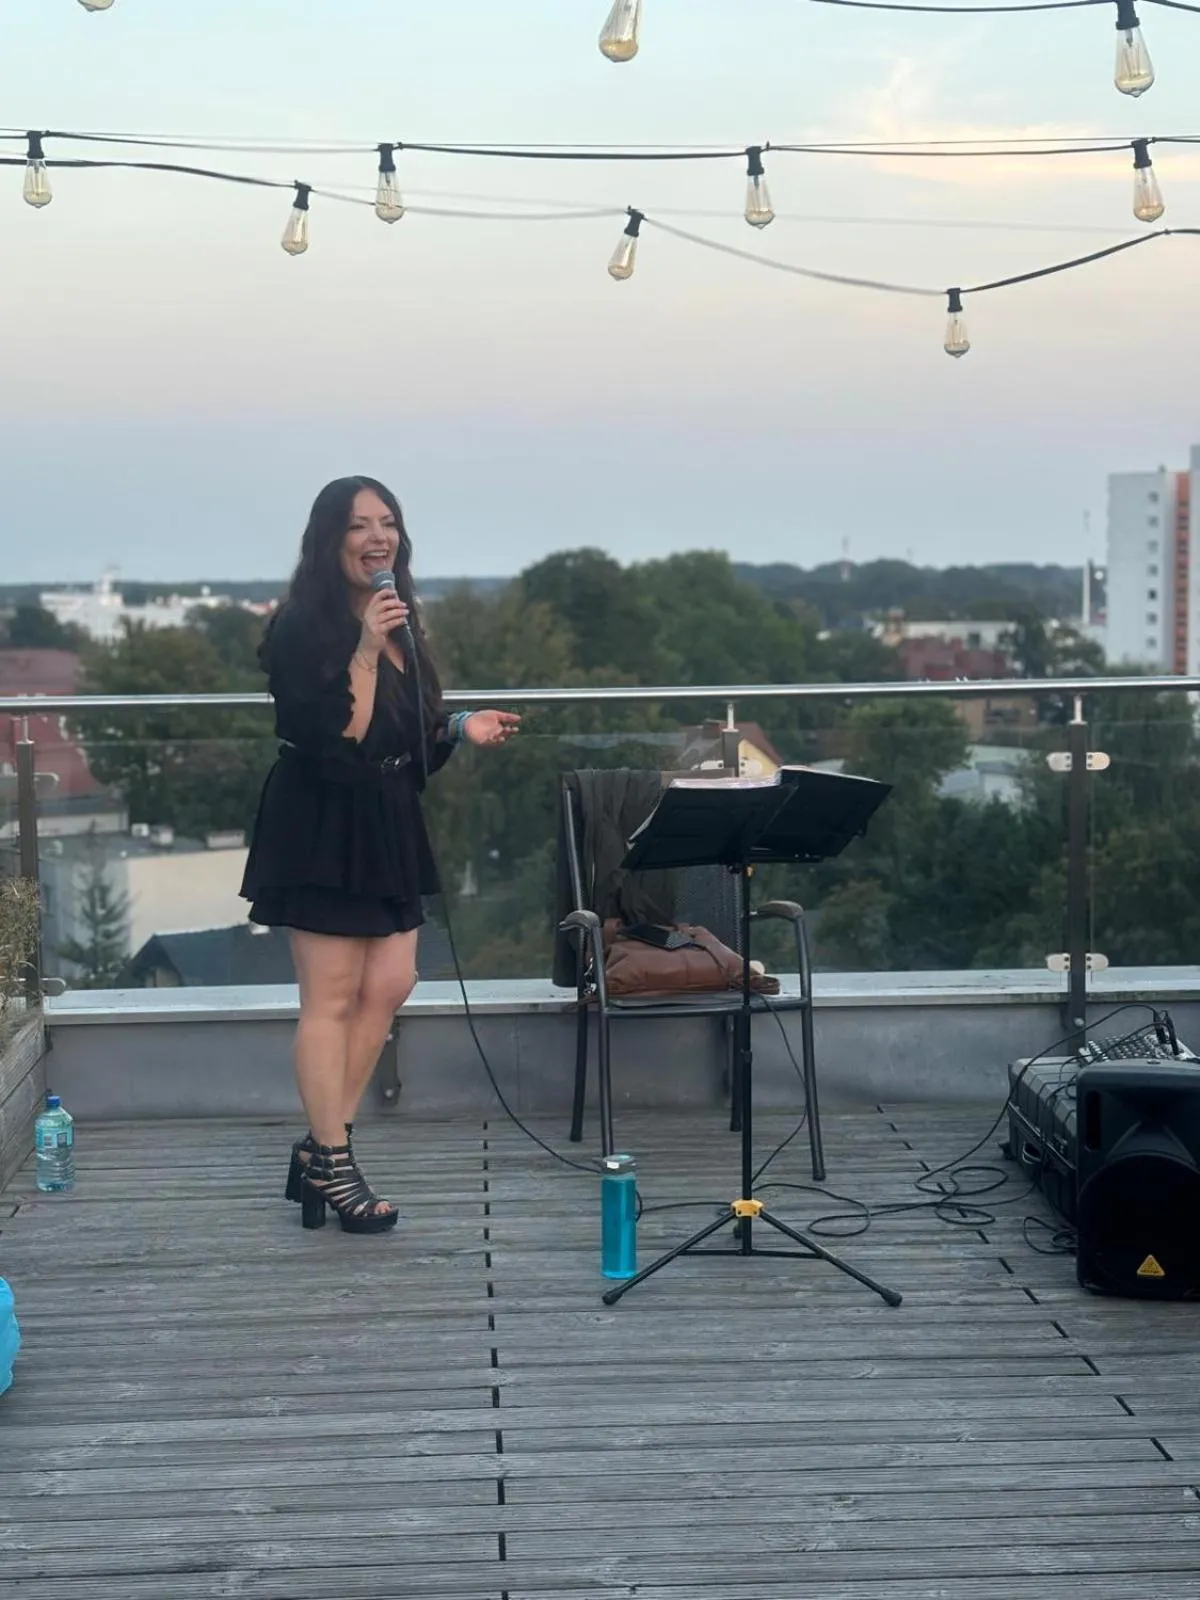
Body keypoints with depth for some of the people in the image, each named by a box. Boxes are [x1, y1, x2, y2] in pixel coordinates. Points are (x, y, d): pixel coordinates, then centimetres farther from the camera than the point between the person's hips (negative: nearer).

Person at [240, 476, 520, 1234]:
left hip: (389, 825, 8)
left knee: (390, 986, 7)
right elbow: (334, 741, -22)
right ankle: (332, 1163, 5)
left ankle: (322, 1143, 17)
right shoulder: (302, 628, -13)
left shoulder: (400, 623, 12)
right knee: (333, 997, -4)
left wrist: (462, 727, 4)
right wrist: (363, 653, -25)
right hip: (323, 829, -8)